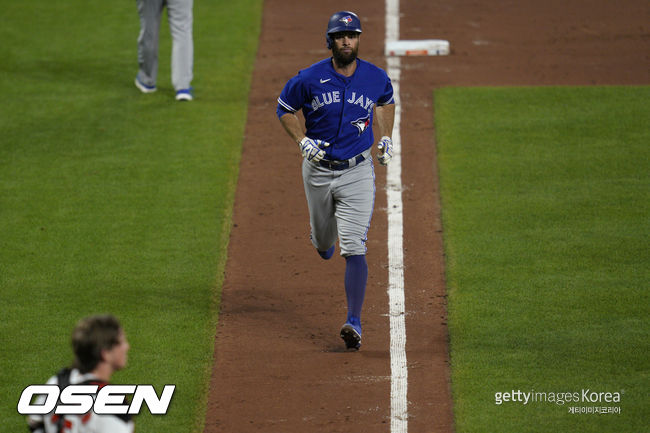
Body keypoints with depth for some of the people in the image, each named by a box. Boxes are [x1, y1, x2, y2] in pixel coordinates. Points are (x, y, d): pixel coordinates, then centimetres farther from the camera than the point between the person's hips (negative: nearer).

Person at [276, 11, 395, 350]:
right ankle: (324, 239, 59)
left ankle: (354, 322, -13)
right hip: (318, 169, 1)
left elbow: (386, 101, 18)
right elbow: (284, 108, 4)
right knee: (324, 241, 19)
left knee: (354, 249, -12)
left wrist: (386, 138, 6)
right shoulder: (310, 79, -11)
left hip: (357, 172, -1)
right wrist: (302, 140, -11)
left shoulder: (376, 78, -6)